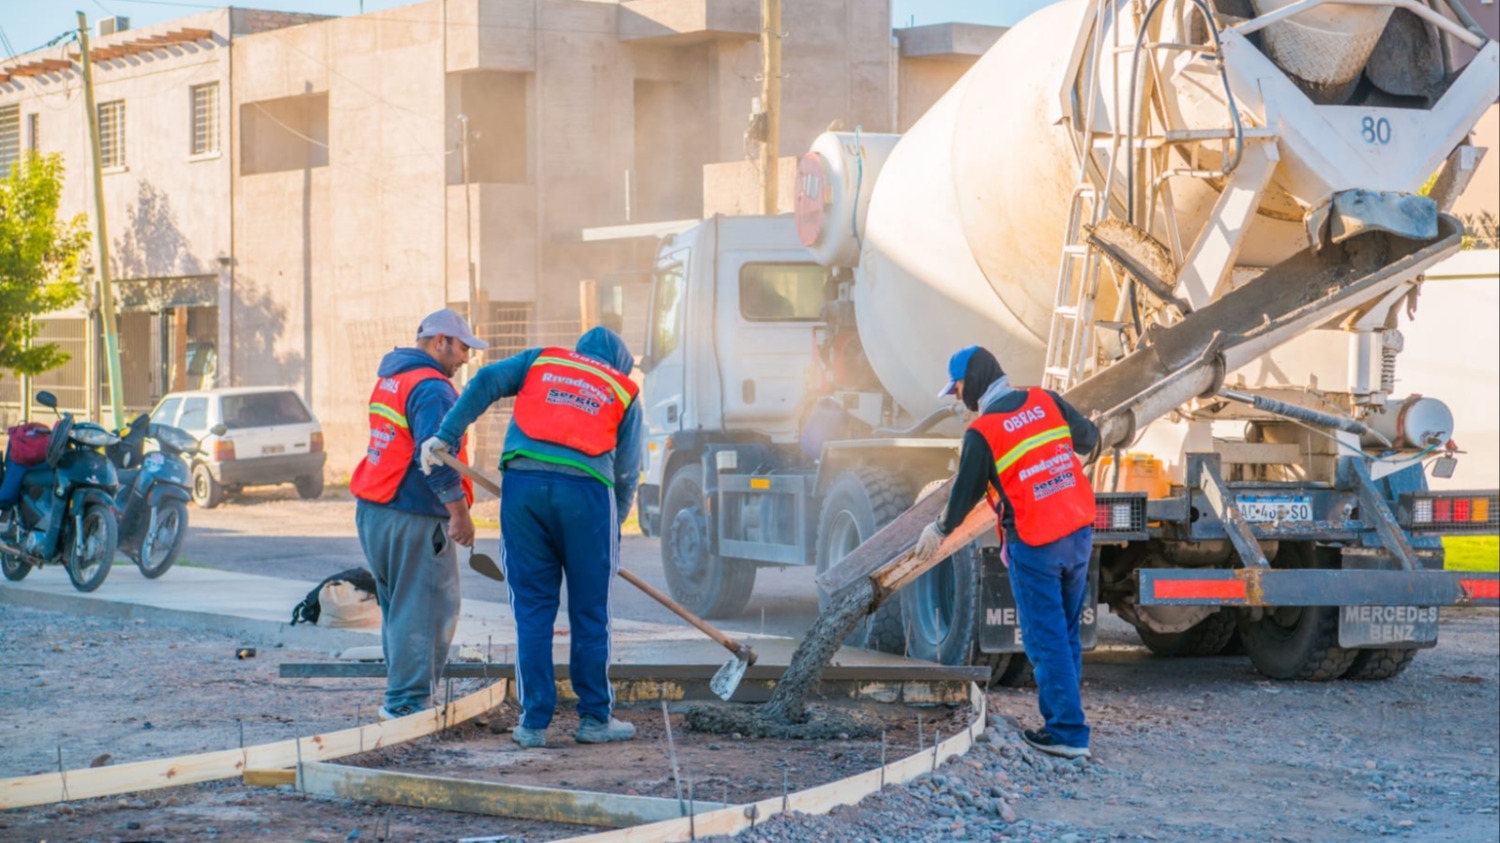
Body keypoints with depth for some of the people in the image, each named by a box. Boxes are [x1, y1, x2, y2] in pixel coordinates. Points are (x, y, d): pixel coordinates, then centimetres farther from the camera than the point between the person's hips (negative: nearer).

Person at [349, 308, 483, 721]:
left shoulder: (389, 380, 17)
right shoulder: (431, 388, -15)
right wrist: (460, 513, -19)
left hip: (373, 512, 10)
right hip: (414, 518, -10)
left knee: (398, 607, 17)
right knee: (425, 610, -4)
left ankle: (400, 696, 22)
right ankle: (408, 701, -4)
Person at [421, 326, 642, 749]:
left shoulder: (542, 361, 24)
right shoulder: (624, 393, 21)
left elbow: (486, 381, 8)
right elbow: (626, 473, 17)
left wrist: (446, 436, 6)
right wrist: (613, 531, 26)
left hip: (522, 482, 1)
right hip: (585, 490, -1)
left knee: (532, 608, 7)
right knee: (589, 611, 9)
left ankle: (535, 721, 8)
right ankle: (595, 718, 15)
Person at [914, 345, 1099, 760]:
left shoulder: (981, 432, -10)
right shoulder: (1046, 401, 3)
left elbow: (965, 493, -1)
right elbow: (1088, 436, 15)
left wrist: (939, 531, 17)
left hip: (1033, 545, -6)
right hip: (1079, 531, 6)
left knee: (1047, 639, -1)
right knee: (1067, 633, 15)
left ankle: (1067, 733, -2)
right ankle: (1060, 715, 21)